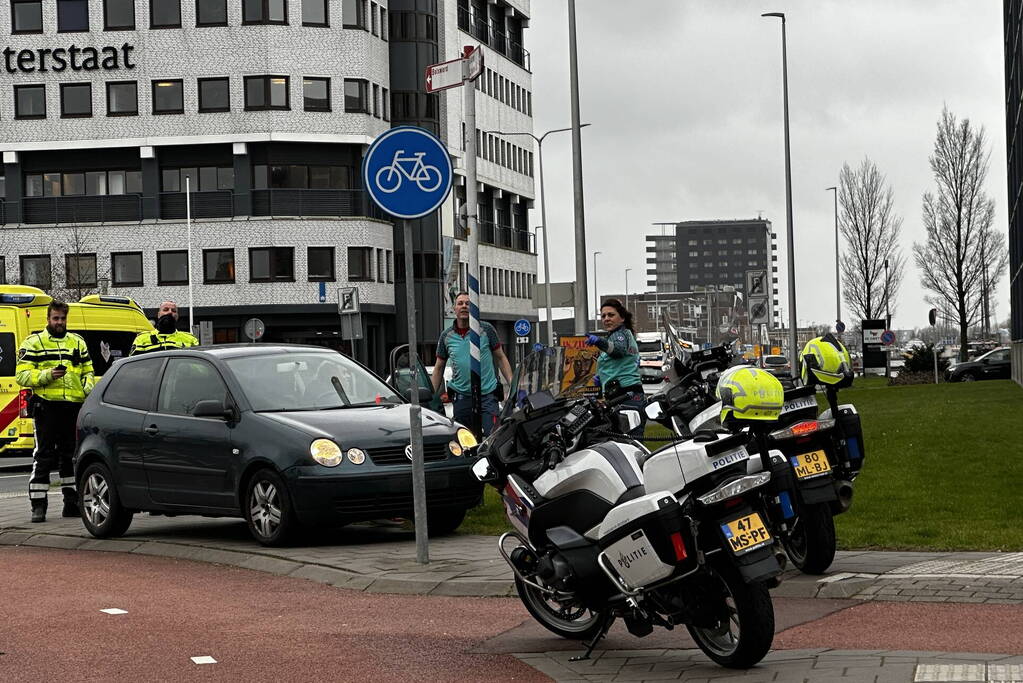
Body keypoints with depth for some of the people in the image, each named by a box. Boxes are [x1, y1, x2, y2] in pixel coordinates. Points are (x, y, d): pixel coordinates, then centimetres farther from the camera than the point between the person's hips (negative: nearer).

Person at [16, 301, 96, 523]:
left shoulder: (78, 342, 18)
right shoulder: (33, 343, 4)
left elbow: (88, 371, 23)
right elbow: (22, 375, -2)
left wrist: (88, 387, 2)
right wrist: (47, 375, -17)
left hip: (74, 405, 4)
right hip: (46, 405, -4)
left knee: (71, 455, 9)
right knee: (43, 457, -6)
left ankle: (72, 503, 17)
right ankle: (38, 505, -3)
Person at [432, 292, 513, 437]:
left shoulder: (486, 329, 2)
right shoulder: (446, 336, 8)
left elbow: (501, 358, 6)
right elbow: (439, 368, 15)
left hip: (487, 395, -2)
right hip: (461, 397, 2)